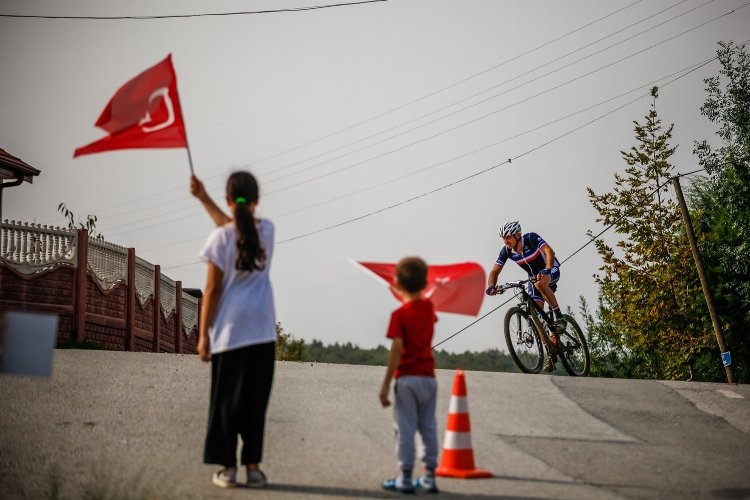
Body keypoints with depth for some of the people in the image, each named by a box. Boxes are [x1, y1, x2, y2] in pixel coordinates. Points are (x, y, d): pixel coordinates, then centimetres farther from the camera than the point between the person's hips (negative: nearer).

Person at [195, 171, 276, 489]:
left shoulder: (220, 239, -9)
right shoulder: (267, 230, 2)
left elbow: (213, 289, -8)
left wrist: (203, 334, -3)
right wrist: (204, 199, 23)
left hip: (230, 329, -3)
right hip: (262, 329, 3)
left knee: (227, 399, 5)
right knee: (256, 400, 8)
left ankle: (228, 467, 7)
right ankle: (253, 466, 10)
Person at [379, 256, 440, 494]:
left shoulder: (399, 315, -11)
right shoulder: (429, 308, 5)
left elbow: (396, 350, -17)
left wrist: (386, 384, -15)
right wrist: (406, 296, 39)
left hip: (407, 377, -5)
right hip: (429, 377, 5)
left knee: (406, 428, -1)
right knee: (429, 427, 11)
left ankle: (405, 478, 1)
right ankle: (430, 477, 13)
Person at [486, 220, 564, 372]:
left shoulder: (531, 238, -28)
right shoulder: (506, 251, -15)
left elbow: (549, 251, -40)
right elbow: (495, 271, -15)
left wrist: (547, 270, -57)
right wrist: (491, 286, -35)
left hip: (551, 270, -5)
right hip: (534, 276, 5)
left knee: (540, 283, -40)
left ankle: (559, 317, -24)